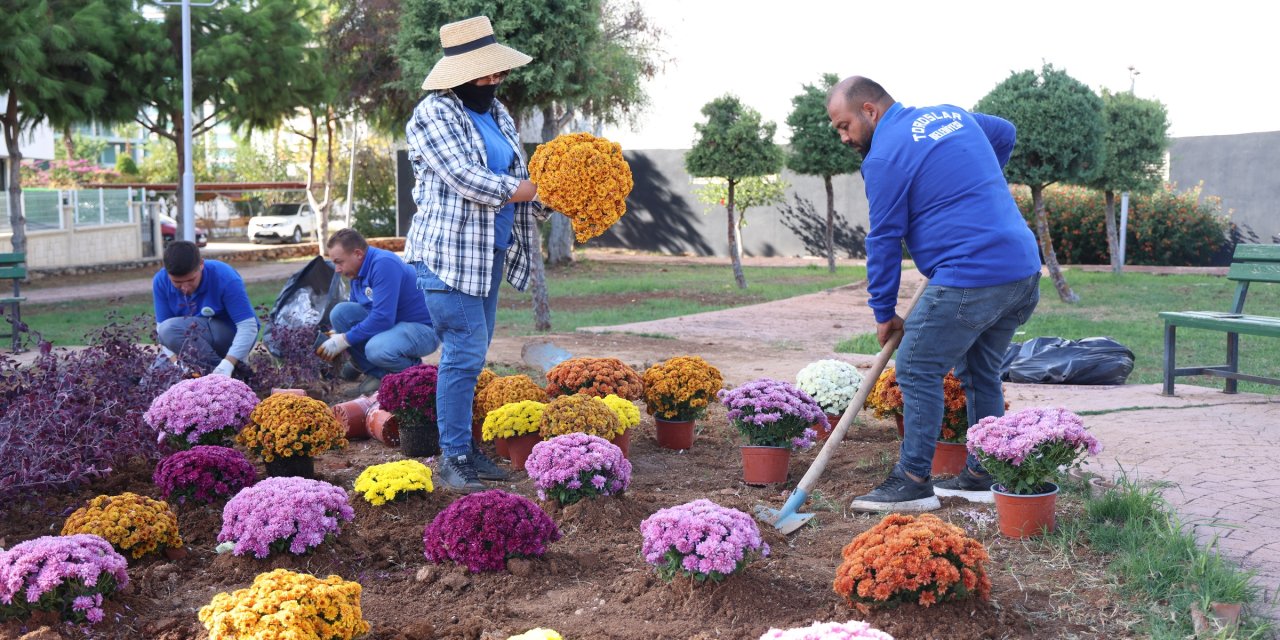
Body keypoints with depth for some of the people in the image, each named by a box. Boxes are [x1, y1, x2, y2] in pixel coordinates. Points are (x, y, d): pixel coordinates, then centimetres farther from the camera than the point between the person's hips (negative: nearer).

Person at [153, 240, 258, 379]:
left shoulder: (225, 278, -24)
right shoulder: (161, 281, -13)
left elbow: (248, 326, -27)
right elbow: (162, 328, -13)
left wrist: (227, 364, -39)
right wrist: (177, 362, -31)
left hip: (231, 336, -5)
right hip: (197, 341, 5)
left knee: (171, 328, -29)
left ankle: (232, 372, -25)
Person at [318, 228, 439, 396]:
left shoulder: (384, 264, -24)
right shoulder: (358, 270, 4)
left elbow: (383, 318, -29)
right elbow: (353, 314, 17)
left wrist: (345, 340, -21)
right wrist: (334, 337, 0)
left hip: (423, 329, -9)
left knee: (377, 348, -36)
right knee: (340, 312, -7)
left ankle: (413, 369, -3)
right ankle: (377, 373, -2)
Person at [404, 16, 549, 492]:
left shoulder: (496, 113, 15)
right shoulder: (434, 114, -10)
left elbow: (517, 178, 18)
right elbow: (465, 179, -20)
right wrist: (530, 189, -15)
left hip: (490, 254, 8)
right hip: (447, 252, -8)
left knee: (471, 355, 10)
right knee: (465, 353, -11)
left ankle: (465, 449, 16)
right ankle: (453, 460, -4)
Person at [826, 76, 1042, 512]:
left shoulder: (885, 157, -8)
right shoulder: (951, 114, 17)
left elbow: (884, 240, -4)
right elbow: (1005, 134, 36)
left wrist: (884, 313, 5)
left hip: (969, 280, -9)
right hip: (1025, 270, 9)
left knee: (918, 371, 1)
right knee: (981, 373, 19)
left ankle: (913, 483, 4)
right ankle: (982, 477, 25)